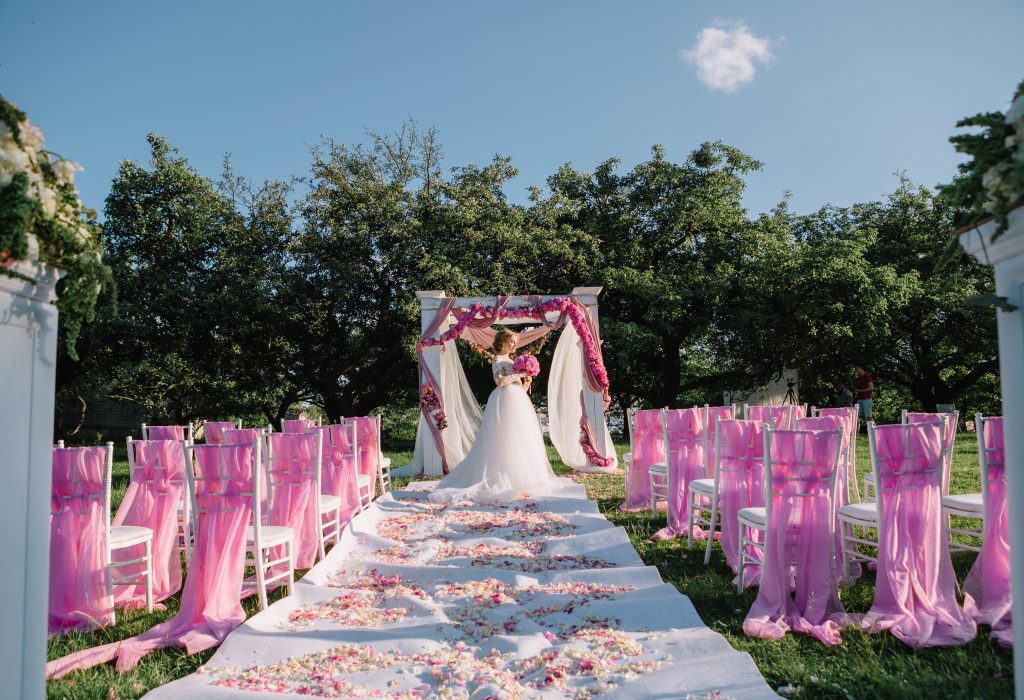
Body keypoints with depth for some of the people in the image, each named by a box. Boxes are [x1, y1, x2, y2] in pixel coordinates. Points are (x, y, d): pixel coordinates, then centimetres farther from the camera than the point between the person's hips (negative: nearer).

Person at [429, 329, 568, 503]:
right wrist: (519, 374, -16)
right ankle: (501, 478, -6)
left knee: (519, 440, 7)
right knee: (504, 440, -10)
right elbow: (500, 380, -20)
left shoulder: (512, 361, 21)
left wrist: (527, 381, 2)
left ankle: (518, 478, 11)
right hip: (505, 401, -9)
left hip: (517, 403, 9)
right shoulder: (497, 360, -3)